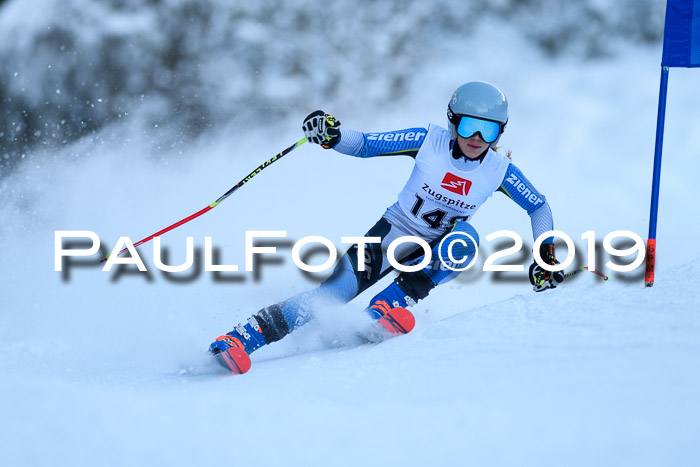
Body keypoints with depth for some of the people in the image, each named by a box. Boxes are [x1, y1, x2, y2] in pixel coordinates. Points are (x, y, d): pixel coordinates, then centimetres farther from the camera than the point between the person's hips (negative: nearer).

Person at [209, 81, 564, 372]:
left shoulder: (499, 171, -11)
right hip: (392, 233, -2)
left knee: (466, 238, -33)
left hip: (434, 252, 2)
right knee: (334, 292, -23)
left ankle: (393, 301, -30)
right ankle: (241, 339, -22)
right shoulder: (429, 141, -15)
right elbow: (366, 145, -14)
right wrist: (332, 137, -33)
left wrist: (546, 255, -9)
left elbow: (539, 207, 3)